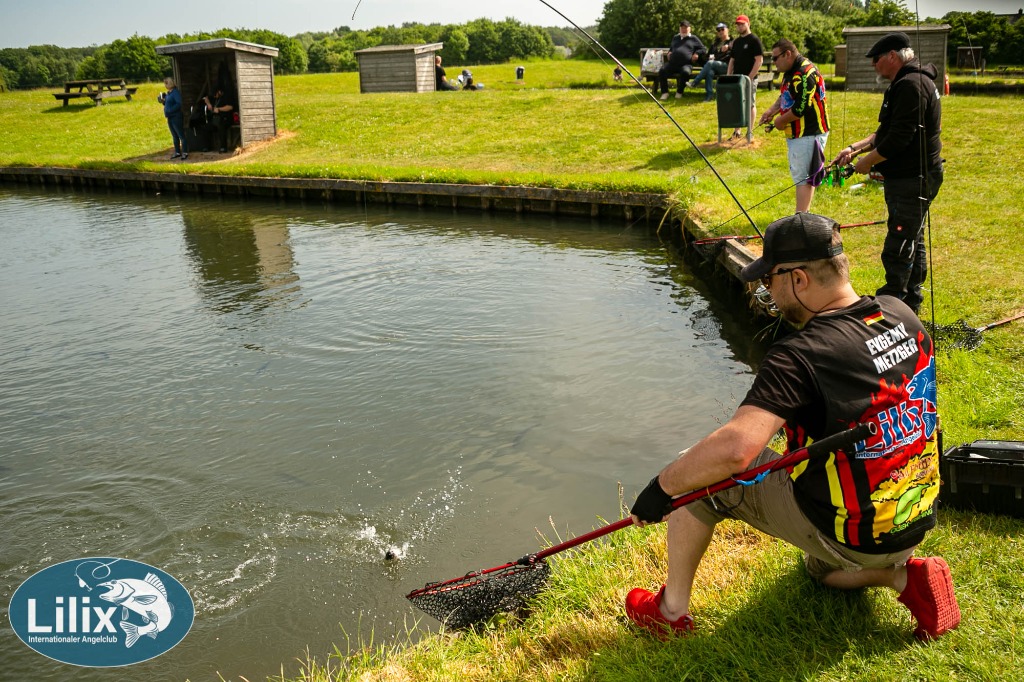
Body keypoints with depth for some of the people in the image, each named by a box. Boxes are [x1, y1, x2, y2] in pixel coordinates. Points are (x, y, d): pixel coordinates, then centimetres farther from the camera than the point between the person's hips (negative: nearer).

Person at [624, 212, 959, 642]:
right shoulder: (901, 314, -5)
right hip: (917, 524, 8)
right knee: (822, 570, 39)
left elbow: (735, 449, -39)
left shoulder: (800, 357, -29)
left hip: (845, 535, -7)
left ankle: (672, 610, 13)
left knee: (695, 471, 1)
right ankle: (909, 576, 11)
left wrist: (662, 487, -25)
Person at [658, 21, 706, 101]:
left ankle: (679, 92, -18)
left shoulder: (694, 39, 17)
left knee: (685, 72, -38)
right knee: (662, 71, -25)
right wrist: (669, 52, 22)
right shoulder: (675, 37, 29)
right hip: (672, 63, 4)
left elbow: (704, 49, 17)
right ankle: (664, 92, -17)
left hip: (686, 64, -3)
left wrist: (697, 53, -1)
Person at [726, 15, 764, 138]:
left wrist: (750, 77, -18)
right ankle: (737, 131, 12)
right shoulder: (736, 41, 15)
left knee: (750, 104, -2)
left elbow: (759, 60, -12)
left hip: (750, 79, -7)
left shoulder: (754, 40, -6)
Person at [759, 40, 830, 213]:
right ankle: (805, 213, 27)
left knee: (803, 177, -9)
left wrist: (780, 121, -13)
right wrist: (772, 110, 7)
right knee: (800, 174, 17)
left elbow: (800, 109, -26)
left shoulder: (805, 74, -22)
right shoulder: (790, 71, 12)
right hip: (796, 133, 11)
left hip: (809, 134, -11)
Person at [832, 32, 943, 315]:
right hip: (907, 177, 12)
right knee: (912, 242, 20)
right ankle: (910, 300, 31)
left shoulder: (911, 85, -19)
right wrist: (855, 148, 11)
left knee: (898, 250, -7)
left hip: (912, 181, -12)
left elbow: (899, 138, -25)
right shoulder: (908, 82, 17)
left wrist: (867, 161, -12)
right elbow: (887, 131, 21)